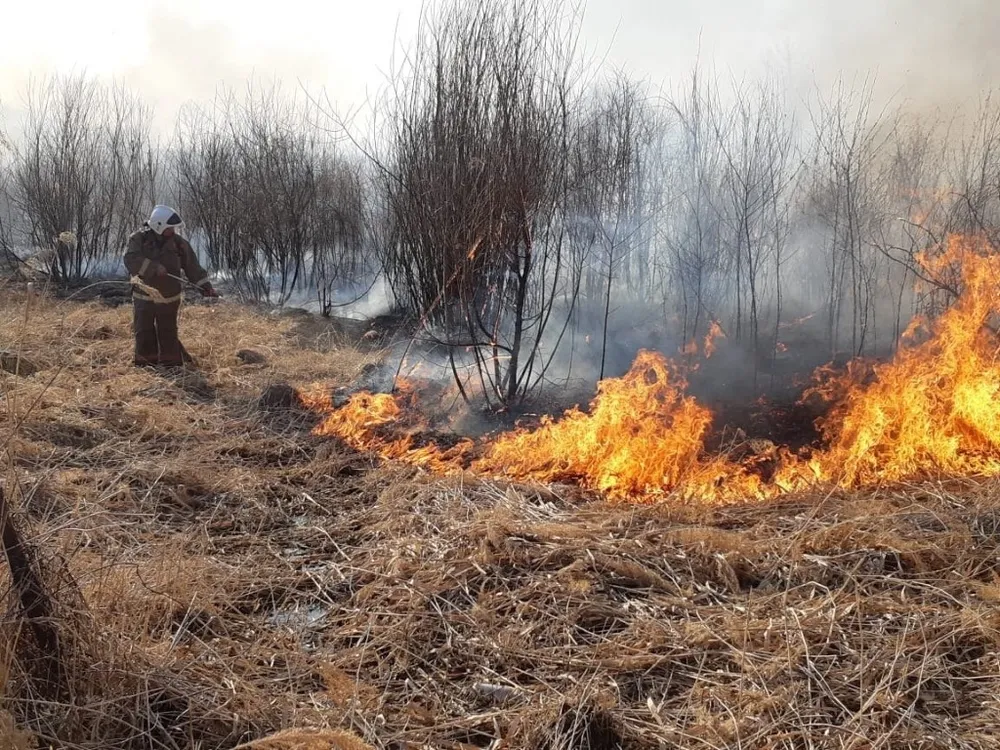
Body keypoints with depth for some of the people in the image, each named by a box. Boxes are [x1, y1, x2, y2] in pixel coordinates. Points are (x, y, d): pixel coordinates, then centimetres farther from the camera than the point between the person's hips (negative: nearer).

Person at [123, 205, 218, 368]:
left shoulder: (179, 243, -4)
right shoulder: (139, 239, -9)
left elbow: (193, 267, -1)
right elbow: (130, 260, -23)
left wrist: (206, 287, -9)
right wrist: (154, 268, -31)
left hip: (169, 299, 1)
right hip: (143, 298, 0)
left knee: (168, 334, 5)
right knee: (144, 334, 5)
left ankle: (172, 366, 14)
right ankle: (145, 365, 17)